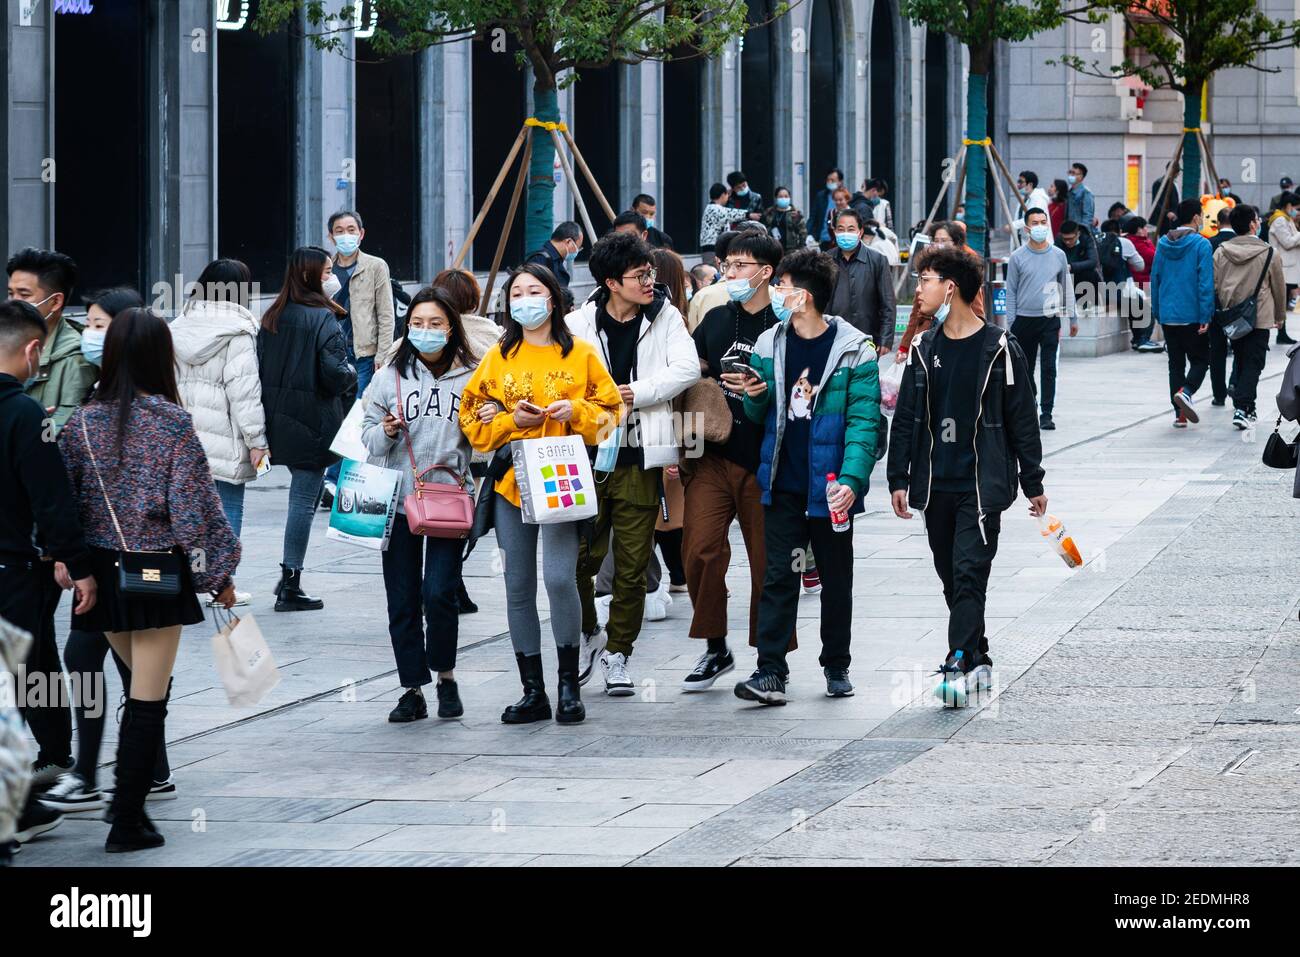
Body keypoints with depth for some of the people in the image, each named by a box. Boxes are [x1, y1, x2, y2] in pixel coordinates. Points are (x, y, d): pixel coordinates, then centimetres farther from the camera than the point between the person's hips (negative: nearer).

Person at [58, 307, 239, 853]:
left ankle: (127, 793, 22)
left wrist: (62, 559, 9)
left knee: (142, 684, 23)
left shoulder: (83, 422, -1)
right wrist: (220, 573, -3)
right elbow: (195, 505, -11)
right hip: (158, 574, -4)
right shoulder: (172, 422, -11)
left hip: (101, 570, 4)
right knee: (149, 699, 1)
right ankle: (128, 822, 1)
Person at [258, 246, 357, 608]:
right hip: (312, 421, -7)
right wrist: (351, 375, 3)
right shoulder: (323, 319, -13)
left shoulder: (271, 317, 8)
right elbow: (335, 373, -19)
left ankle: (289, 575, 17)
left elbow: (260, 366, 9)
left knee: (303, 494, 19)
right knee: (304, 499, -2)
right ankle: (290, 586, 0)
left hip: (277, 417, 7)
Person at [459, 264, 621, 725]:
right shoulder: (498, 357, 11)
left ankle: (569, 683, -3)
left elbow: (610, 412, 4)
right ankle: (533, 692, 10)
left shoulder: (581, 354, 5)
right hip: (509, 480, 3)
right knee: (518, 587, 3)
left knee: (559, 577, -18)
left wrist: (576, 411, -14)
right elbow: (473, 418, 9)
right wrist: (511, 420, -9)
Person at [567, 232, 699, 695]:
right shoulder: (579, 324, 1)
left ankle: (617, 654, 16)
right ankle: (588, 635, 23)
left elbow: (687, 369, -7)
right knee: (579, 556, -2)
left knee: (632, 565, 3)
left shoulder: (664, 317, 5)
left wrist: (635, 393, -12)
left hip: (639, 458, 1)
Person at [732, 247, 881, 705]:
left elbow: (863, 422, -13)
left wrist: (851, 480, -24)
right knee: (778, 577, -2)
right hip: (783, 483, 3)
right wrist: (755, 398, -10)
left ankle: (837, 666, 24)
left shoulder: (854, 351, -9)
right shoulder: (769, 345, 6)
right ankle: (770, 671, -4)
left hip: (830, 489, -3)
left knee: (836, 578, 11)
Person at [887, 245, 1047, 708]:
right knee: (952, 578, 9)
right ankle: (978, 661, 20)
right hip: (936, 485, 5)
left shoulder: (1000, 349, -4)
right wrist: (899, 478, 6)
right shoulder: (923, 350, 9)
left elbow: (1022, 420, 0)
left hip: (983, 483, -5)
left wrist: (1033, 483, 2)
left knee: (969, 574, -13)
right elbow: (905, 419, 12)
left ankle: (959, 666, -20)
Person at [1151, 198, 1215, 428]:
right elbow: (1205, 282, -14)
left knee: (1176, 363, 11)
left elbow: (1155, 278, 11)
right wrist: (1206, 317, -12)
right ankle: (1186, 392, -21)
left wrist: (1157, 312, 18)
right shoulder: (1201, 244, -10)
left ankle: (1180, 414, 8)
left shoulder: (1163, 244, 7)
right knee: (1200, 359, 6)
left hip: (1167, 315, 5)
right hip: (1192, 315, -5)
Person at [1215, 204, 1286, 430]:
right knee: (1252, 363, -3)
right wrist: (1280, 315, 16)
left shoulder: (1221, 252, 0)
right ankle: (1242, 408, -16)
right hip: (1260, 318, -4)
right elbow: (1279, 286, 2)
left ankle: (1247, 409, 22)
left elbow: (1214, 284, 1)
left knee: (1240, 361, 17)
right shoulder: (1268, 253, -7)